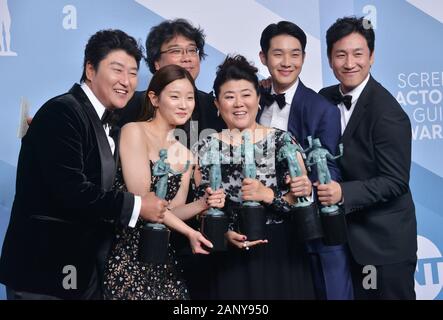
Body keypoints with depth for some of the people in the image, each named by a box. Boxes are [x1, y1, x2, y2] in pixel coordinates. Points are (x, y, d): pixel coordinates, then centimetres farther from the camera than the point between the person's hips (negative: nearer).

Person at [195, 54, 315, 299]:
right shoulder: (208, 148, 1)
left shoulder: (283, 141, -2)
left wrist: (268, 195, -19)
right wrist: (224, 233, -13)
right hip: (232, 259, 0)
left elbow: (302, 199, -4)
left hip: (281, 254, 0)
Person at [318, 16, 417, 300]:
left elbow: (395, 181, -20)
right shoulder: (326, 99, 1)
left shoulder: (389, 114, -19)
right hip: (344, 234, 6)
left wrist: (344, 193, -31)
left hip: (384, 240, -6)